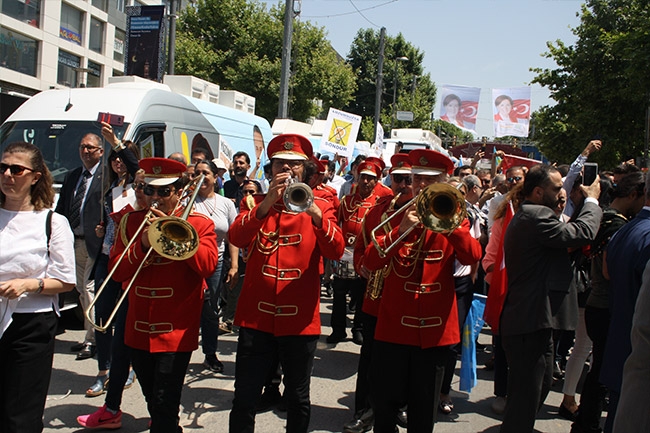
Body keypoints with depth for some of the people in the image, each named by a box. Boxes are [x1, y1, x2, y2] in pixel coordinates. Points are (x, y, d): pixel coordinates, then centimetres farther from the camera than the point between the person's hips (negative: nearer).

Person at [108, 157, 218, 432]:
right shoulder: (131, 221, 7)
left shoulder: (200, 224, -1)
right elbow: (116, 271, 0)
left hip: (176, 332, -4)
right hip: (139, 330, 5)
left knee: (164, 405, -6)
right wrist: (143, 245, -16)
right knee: (152, 400, 19)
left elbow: (207, 266, -15)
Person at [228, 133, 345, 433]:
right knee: (244, 399, 6)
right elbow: (236, 238, -11)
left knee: (298, 399, 12)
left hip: (300, 319, 0)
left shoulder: (319, 207, 6)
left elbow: (336, 251, -9)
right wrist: (268, 201, -22)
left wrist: (316, 215, -25)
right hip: (256, 316, 1)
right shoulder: (254, 203, 8)